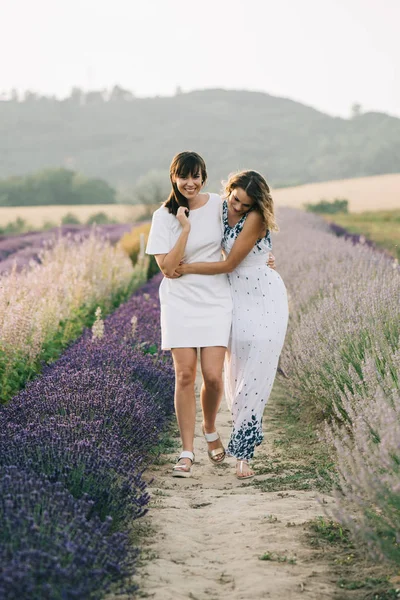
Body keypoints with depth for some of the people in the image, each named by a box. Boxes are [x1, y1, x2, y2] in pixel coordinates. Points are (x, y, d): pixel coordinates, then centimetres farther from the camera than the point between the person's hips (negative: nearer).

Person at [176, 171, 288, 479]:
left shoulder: (255, 219, -19)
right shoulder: (221, 208, 0)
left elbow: (229, 264, -18)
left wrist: (187, 268, -13)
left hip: (264, 298, -6)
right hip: (236, 299, 6)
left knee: (256, 373, -10)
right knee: (236, 369, 4)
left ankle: (243, 452, -8)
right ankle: (247, 434, 22)